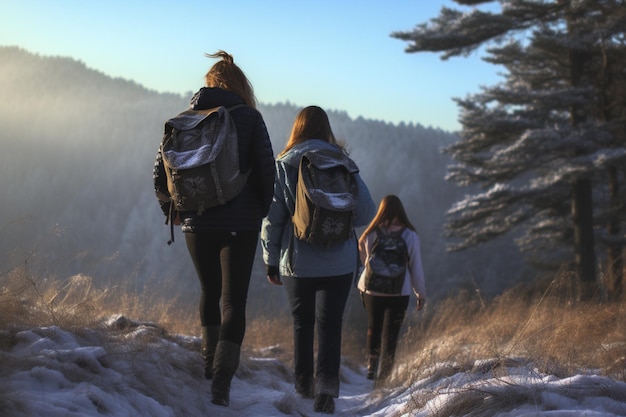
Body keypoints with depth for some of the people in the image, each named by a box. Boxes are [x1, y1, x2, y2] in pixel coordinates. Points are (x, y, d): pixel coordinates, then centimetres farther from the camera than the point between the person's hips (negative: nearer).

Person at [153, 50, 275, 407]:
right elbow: (267, 170, -7)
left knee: (210, 292, 23)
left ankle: (211, 362, 29)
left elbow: (161, 170, 4)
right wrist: (262, 211, 7)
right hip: (240, 224, -3)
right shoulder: (249, 117, -3)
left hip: (197, 222, 3)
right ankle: (222, 378, -15)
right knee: (234, 300, -2)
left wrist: (173, 209, 14)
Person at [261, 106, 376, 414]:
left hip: (297, 262, 0)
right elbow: (367, 213, 0)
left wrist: (271, 262, 6)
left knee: (302, 324, 16)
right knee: (330, 324, 1)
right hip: (339, 262, 0)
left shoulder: (283, 166, -2)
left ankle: (305, 385, 27)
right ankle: (326, 386, -15)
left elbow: (272, 218, -3)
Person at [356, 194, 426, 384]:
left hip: (370, 289, 1)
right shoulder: (410, 236, -8)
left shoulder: (371, 234, -5)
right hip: (399, 292, -1)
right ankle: (383, 373, 1)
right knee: (390, 333, 6)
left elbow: (362, 260, 8)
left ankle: (372, 366, 8)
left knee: (374, 328, 18)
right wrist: (421, 293, 9)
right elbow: (416, 267, -1)